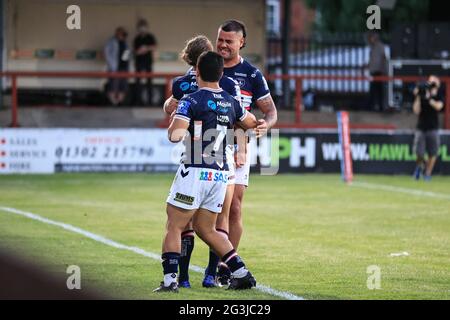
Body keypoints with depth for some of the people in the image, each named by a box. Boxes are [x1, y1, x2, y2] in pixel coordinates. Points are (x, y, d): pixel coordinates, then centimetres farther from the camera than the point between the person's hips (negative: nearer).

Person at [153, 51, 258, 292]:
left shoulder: (191, 101, -9)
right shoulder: (231, 103, 10)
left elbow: (175, 135, -19)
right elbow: (252, 123, 28)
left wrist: (174, 119, 3)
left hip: (195, 171, -6)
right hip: (221, 173, 6)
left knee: (173, 227, 2)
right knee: (205, 229, 18)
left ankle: (170, 279, -7)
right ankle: (242, 274, 13)